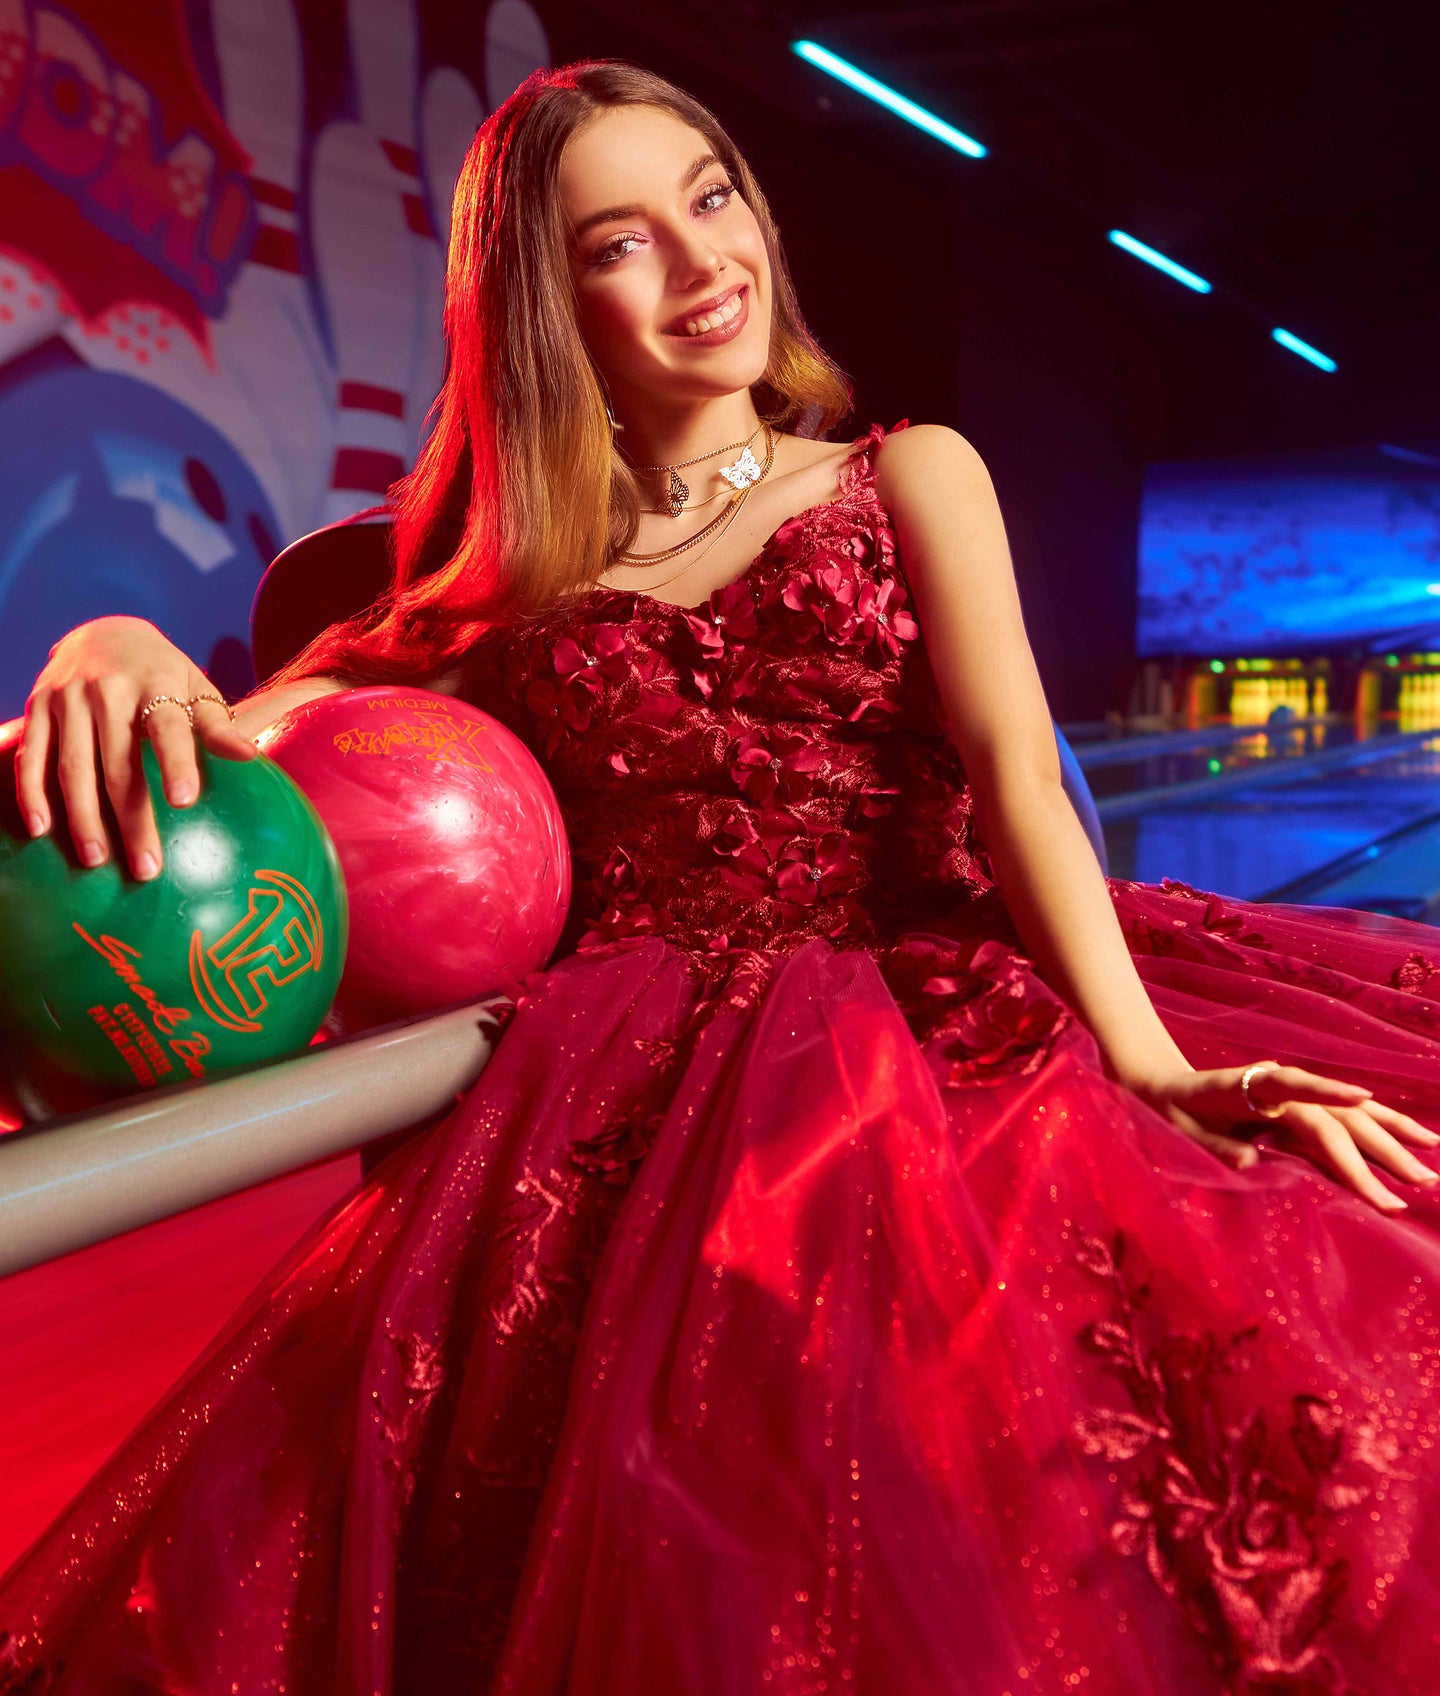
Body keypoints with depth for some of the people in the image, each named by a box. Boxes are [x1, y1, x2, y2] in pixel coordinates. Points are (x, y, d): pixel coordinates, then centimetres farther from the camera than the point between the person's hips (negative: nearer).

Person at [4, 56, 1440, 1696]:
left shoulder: (909, 478, 14)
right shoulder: (516, 576, 17)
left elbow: (1016, 775, -1)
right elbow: (236, 748, 10)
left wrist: (1147, 1063, -17)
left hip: (939, 1012, 1)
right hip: (651, 1089, 0)